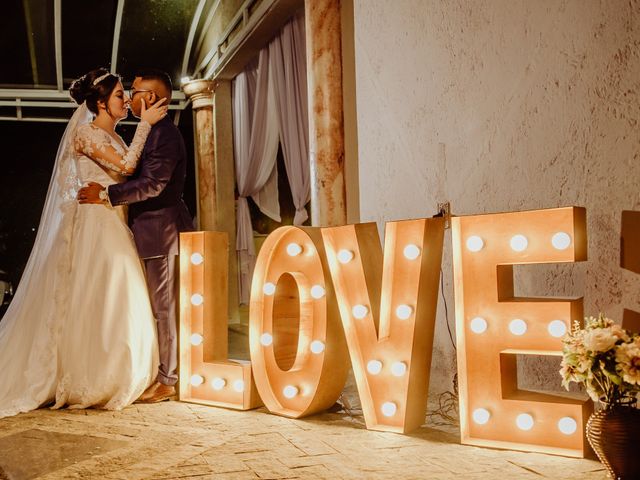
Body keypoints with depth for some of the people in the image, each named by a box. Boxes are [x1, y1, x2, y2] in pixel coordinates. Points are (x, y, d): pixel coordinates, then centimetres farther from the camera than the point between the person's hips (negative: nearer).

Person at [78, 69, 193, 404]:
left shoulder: (165, 133, -14)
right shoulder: (153, 132, 18)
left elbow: (153, 184, -23)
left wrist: (106, 194, -20)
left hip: (162, 229, -10)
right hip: (153, 230, 10)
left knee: (163, 306, -5)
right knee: (159, 306, 13)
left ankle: (167, 380, 3)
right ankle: (160, 373, 22)